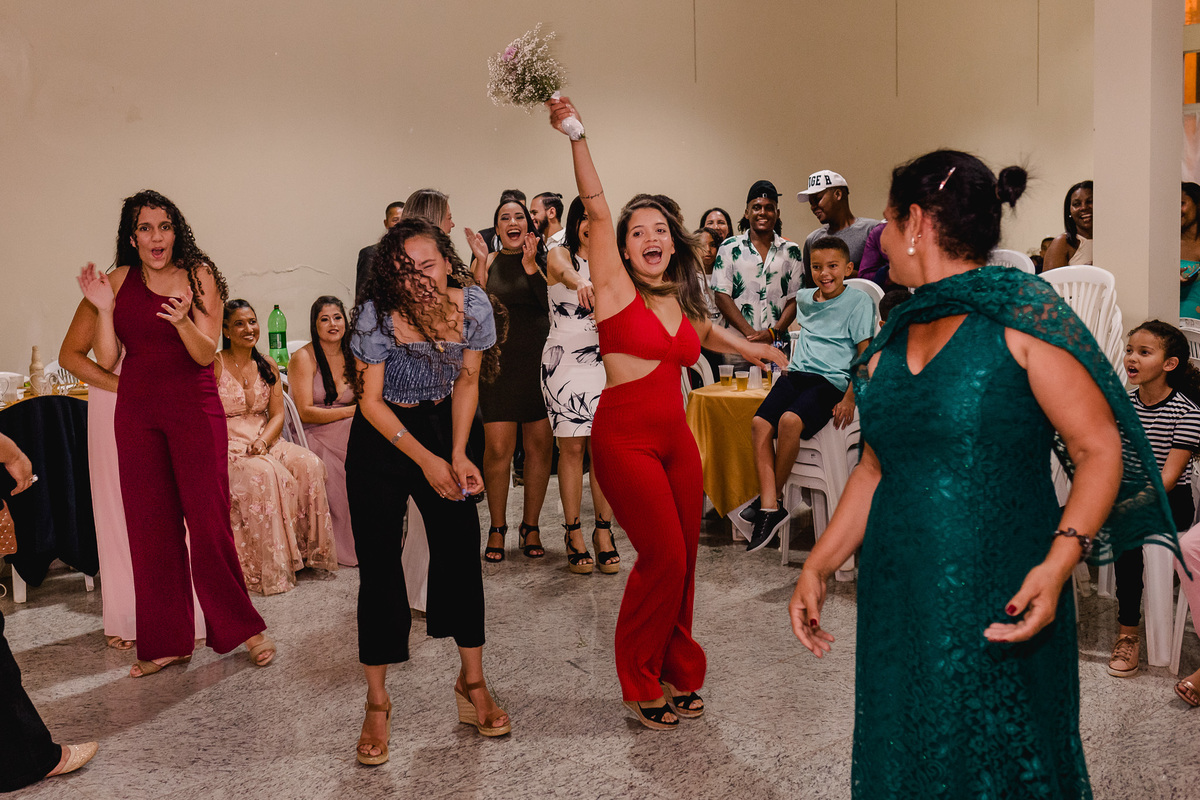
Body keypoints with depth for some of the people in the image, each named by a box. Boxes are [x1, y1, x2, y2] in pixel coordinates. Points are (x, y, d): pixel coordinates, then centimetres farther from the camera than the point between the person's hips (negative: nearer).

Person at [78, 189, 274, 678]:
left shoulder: (199, 275, -3)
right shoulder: (119, 281, 5)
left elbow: (205, 353, -10)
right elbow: (106, 359, 2)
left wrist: (182, 321, -28)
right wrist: (103, 308, -10)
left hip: (195, 409, -4)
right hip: (137, 413, 4)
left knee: (208, 522, -5)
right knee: (150, 527, 6)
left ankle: (244, 627, 13)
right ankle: (166, 643, 17)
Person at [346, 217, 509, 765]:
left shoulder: (472, 306, -13)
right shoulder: (376, 316, -22)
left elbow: (466, 381, 1)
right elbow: (371, 401, -15)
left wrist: (457, 455, -8)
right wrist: (425, 460, -21)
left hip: (441, 428, 3)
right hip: (380, 439, -3)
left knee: (461, 547, -2)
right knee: (379, 561, -4)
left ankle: (472, 684, 14)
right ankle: (377, 704, 8)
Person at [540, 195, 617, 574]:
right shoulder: (559, 255, -1)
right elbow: (562, 268, -27)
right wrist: (580, 283, -49)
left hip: (604, 361, 3)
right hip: (564, 359, -3)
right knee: (572, 447, -3)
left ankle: (604, 532, 7)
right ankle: (573, 534, 6)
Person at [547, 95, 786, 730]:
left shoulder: (681, 300, 13)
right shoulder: (616, 287, -5)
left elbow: (703, 333, 36)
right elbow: (596, 209, -17)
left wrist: (755, 350, 42)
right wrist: (575, 135, -24)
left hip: (675, 436, 6)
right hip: (626, 437, -6)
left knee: (683, 559, 7)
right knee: (663, 557, -8)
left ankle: (677, 673, 26)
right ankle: (641, 683, 13)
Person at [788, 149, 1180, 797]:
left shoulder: (1021, 315, -9)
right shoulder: (894, 337, 10)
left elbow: (1101, 449, -11)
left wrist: (1058, 561, -24)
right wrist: (818, 567, 9)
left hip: (999, 609, -6)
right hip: (897, 607, 6)